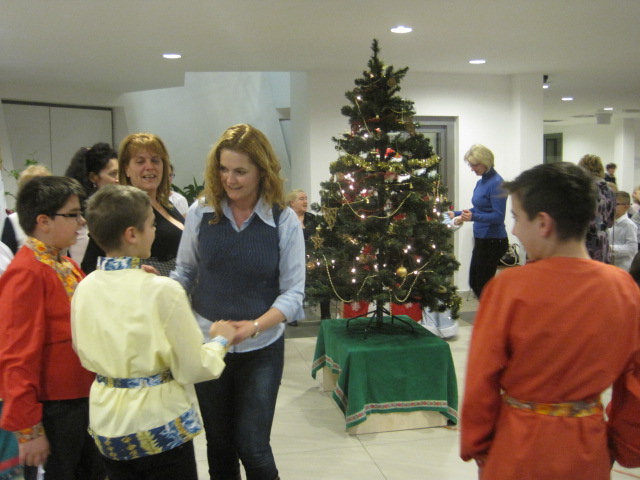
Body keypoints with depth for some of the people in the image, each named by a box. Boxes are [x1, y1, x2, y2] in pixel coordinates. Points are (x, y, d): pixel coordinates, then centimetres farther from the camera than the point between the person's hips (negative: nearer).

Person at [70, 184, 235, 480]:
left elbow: (85, 355, 10)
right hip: (158, 422, -5)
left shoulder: (84, 288, -4)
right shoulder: (162, 290, -21)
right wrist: (221, 340, 1)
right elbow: (193, 369, -16)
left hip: (107, 423, 5)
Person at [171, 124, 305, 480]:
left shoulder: (284, 221, -10)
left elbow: (293, 292, -10)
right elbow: (184, 273, 6)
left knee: (252, 446, 2)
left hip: (261, 350, -2)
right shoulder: (201, 213, -4)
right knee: (219, 443, 16)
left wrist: (254, 326, -25)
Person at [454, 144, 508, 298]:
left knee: (482, 285, -2)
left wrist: (473, 217, -34)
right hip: (482, 239, 10)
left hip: (493, 241, -10)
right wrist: (457, 214, 23)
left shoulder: (496, 183, -17)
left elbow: (498, 216, -21)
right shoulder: (481, 181, 9)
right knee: (475, 282, 18)